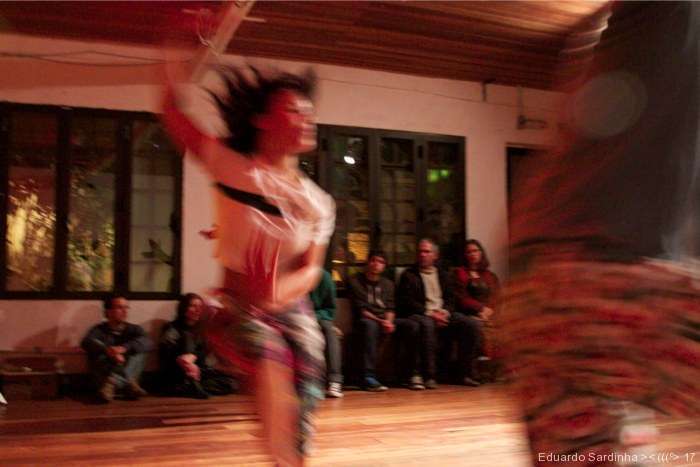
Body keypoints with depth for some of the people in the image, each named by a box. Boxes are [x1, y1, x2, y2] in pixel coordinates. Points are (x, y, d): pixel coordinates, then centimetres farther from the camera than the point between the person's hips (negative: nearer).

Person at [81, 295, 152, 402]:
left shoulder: (134, 329, 9)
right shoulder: (99, 330, 5)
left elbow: (146, 342, -13)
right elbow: (87, 343, -19)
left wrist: (124, 348, -32)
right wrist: (109, 352, -38)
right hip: (104, 374, -1)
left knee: (139, 352, -20)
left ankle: (112, 382, -37)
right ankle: (128, 385, -40)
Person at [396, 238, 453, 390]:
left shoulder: (442, 275, 22)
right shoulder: (408, 275, 7)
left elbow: (449, 299, 16)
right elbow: (407, 301, -4)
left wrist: (445, 312, -7)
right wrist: (430, 313, -14)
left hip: (441, 315, 4)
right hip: (417, 315, -4)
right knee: (427, 323, -40)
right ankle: (429, 374, -37)